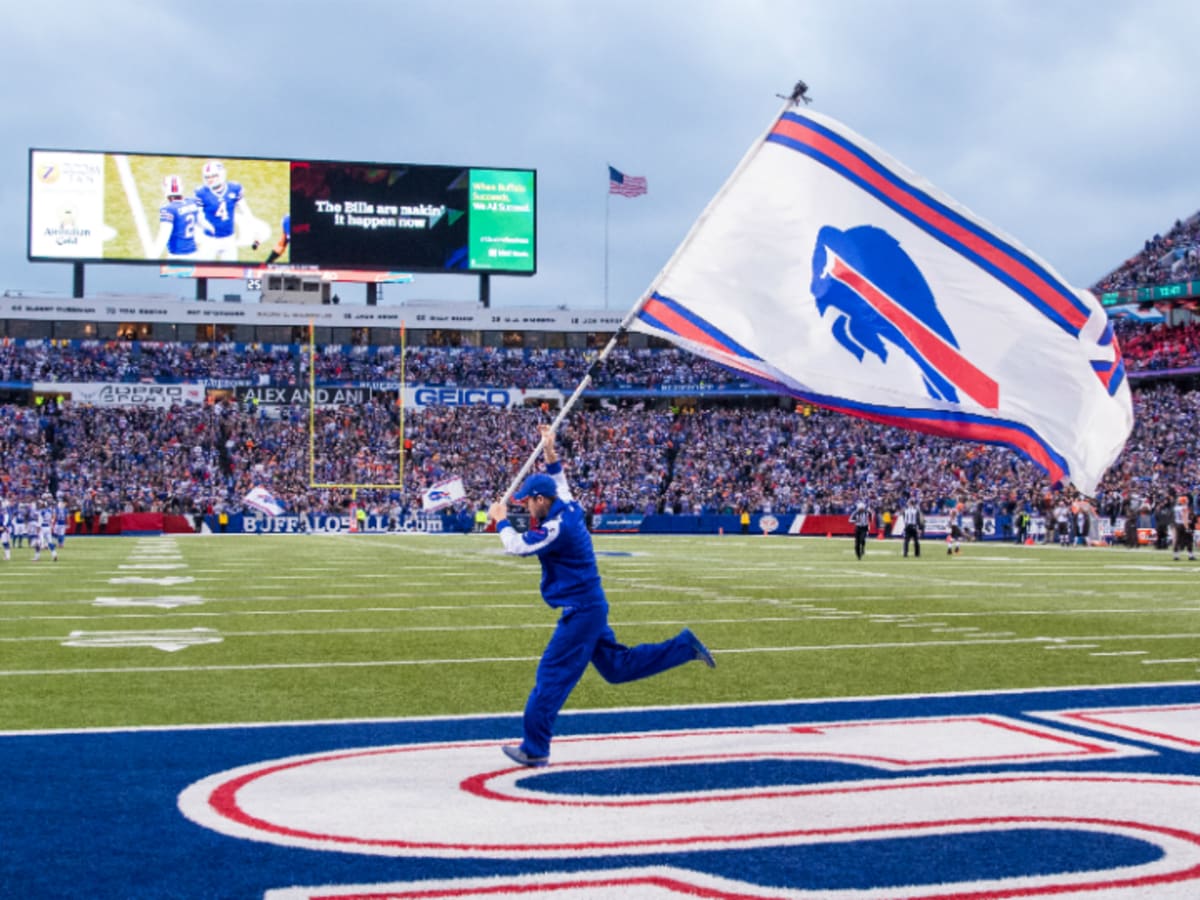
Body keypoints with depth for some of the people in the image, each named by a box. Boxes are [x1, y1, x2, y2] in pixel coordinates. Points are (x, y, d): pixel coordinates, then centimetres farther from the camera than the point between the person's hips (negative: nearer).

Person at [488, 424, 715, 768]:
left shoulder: (558, 527, -20)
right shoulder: (569, 509, 8)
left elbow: (519, 546, -19)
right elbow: (559, 485, 29)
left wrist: (501, 521, -3)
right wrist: (550, 453, 21)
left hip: (580, 612, -10)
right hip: (590, 607, 10)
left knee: (551, 677, -6)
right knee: (617, 667, 18)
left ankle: (534, 749, -3)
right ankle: (685, 647, 18)